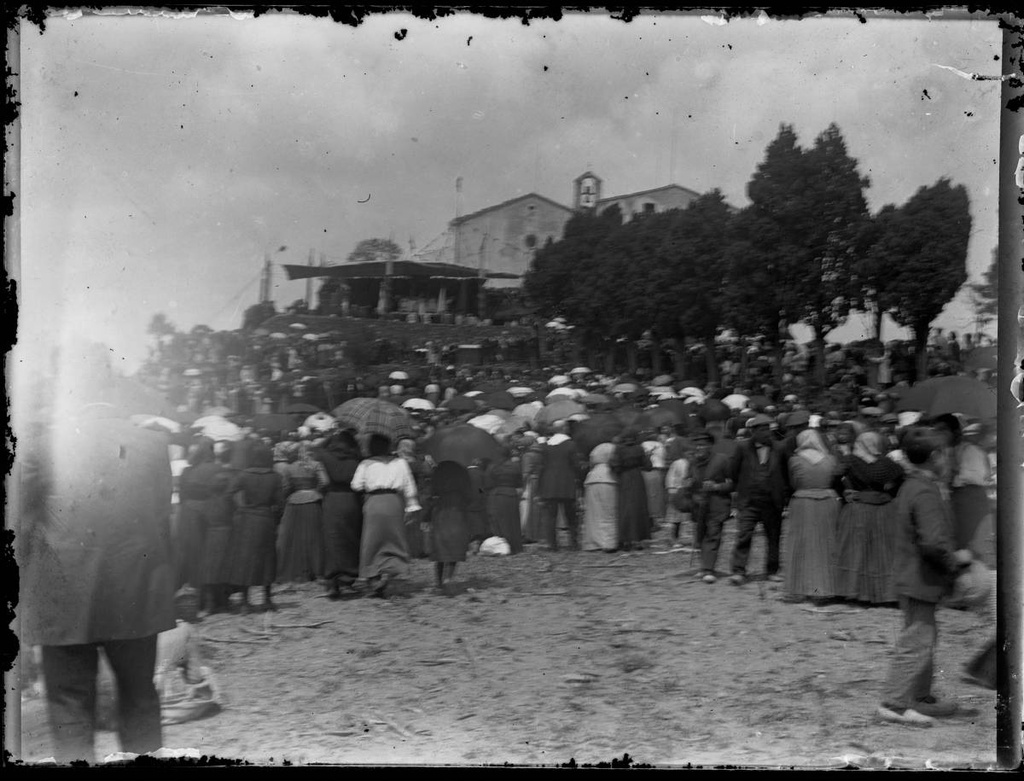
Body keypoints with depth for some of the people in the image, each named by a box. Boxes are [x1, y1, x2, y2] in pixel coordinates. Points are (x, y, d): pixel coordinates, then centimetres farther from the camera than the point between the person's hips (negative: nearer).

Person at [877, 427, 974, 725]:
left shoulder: (910, 486, 8)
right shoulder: (926, 493, -23)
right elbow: (933, 542, -29)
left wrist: (953, 555, 15)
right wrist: (956, 559, -12)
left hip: (911, 575, 10)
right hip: (921, 580, -10)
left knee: (925, 638, 20)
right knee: (916, 642, -2)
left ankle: (921, 698, 30)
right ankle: (894, 703, 4)